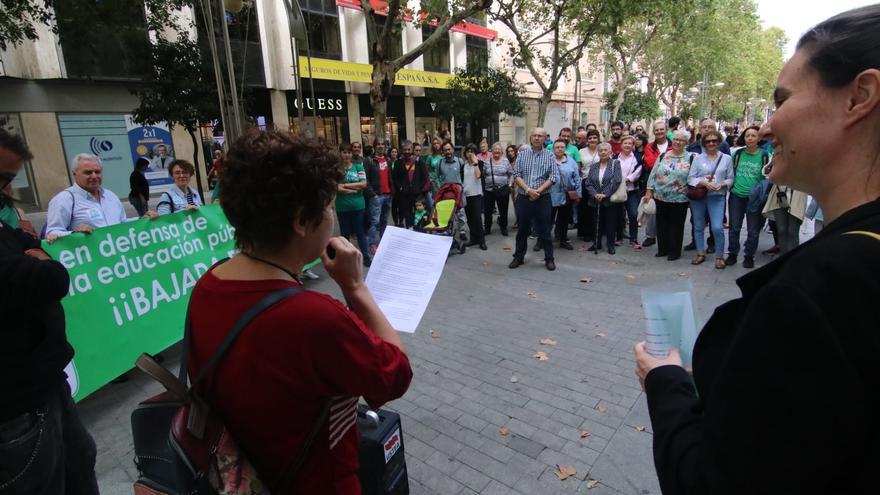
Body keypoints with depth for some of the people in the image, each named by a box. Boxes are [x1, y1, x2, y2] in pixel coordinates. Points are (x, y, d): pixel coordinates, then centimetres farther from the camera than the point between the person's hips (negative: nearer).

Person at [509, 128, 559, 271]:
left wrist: (538, 191, -15)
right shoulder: (522, 154, 4)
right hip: (523, 197, 1)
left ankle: (549, 259, 16)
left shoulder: (549, 156, 2)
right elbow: (516, 175, -2)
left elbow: (554, 177, -5)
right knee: (522, 229, 11)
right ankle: (519, 257, 23)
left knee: (544, 230, 4)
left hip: (543, 198, -1)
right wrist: (528, 190, -15)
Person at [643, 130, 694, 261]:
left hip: (679, 199, -3)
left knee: (676, 225, 5)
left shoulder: (691, 158, -2)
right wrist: (649, 192, 3)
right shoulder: (663, 156, 7)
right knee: (662, 223, 11)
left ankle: (674, 251, 17)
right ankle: (663, 249, 25)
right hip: (660, 197, 3)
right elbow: (653, 174, 7)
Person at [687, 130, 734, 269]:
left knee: (717, 227, -11)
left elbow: (730, 179, 7)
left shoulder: (727, 158, 6)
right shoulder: (698, 158, 5)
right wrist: (704, 183, -15)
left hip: (717, 197, -1)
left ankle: (719, 256, 5)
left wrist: (722, 184, -13)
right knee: (698, 226, 9)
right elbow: (690, 178, 0)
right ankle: (701, 253, 24)